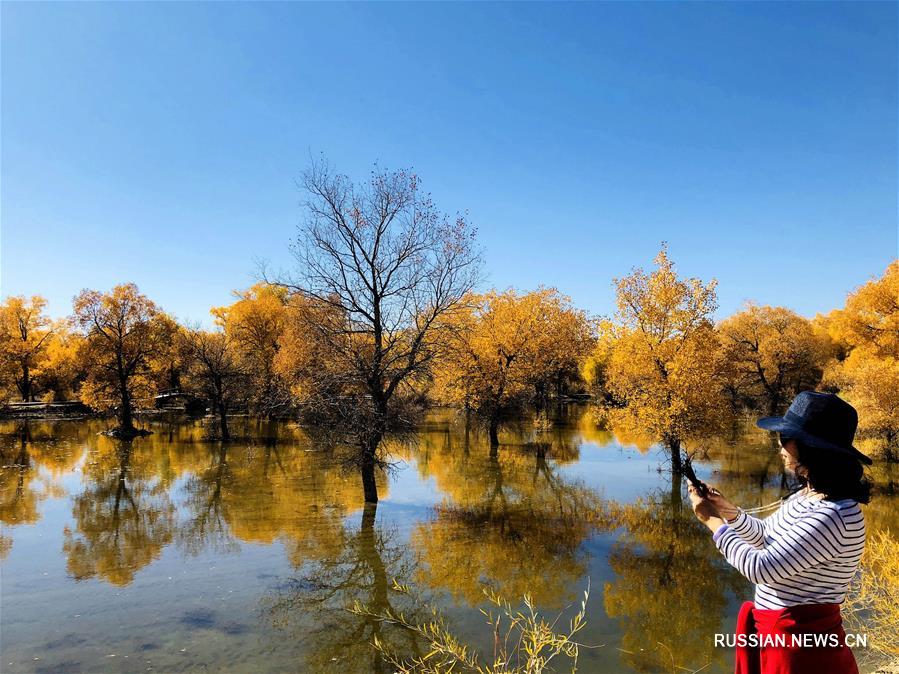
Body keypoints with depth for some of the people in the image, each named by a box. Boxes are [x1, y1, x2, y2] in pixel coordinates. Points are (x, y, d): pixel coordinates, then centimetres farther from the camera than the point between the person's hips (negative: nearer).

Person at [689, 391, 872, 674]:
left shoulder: (834, 516, -28)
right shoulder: (808, 495, 1)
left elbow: (761, 568, -28)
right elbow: (766, 537, 15)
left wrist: (713, 521, -17)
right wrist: (729, 511, -3)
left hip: (800, 643, -8)